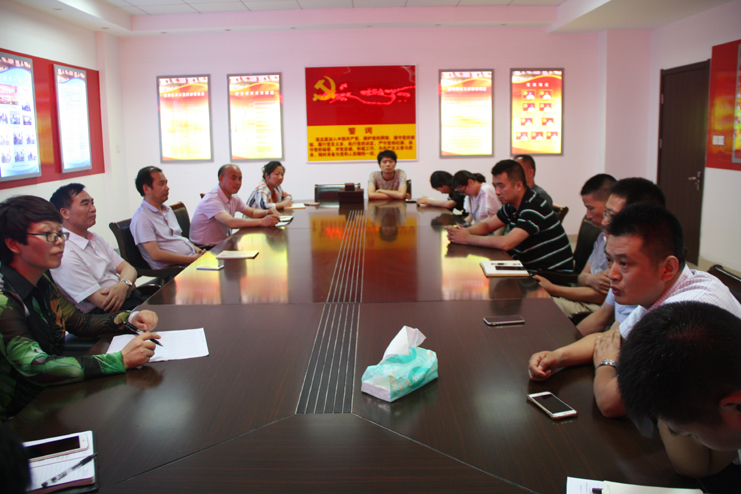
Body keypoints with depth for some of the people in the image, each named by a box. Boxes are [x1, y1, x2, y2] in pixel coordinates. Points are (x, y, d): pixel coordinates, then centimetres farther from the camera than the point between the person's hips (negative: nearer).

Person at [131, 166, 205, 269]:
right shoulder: (141, 218, -8)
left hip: (193, 258, 9)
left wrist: (196, 249, 5)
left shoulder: (167, 210, 22)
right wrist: (191, 259, -17)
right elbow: (156, 255, -16)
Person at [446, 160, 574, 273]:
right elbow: (487, 225, 15)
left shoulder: (535, 208, -24)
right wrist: (464, 231, -8)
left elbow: (506, 243, -33)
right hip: (531, 269, 8)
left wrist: (467, 238, -23)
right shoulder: (512, 205, 4)